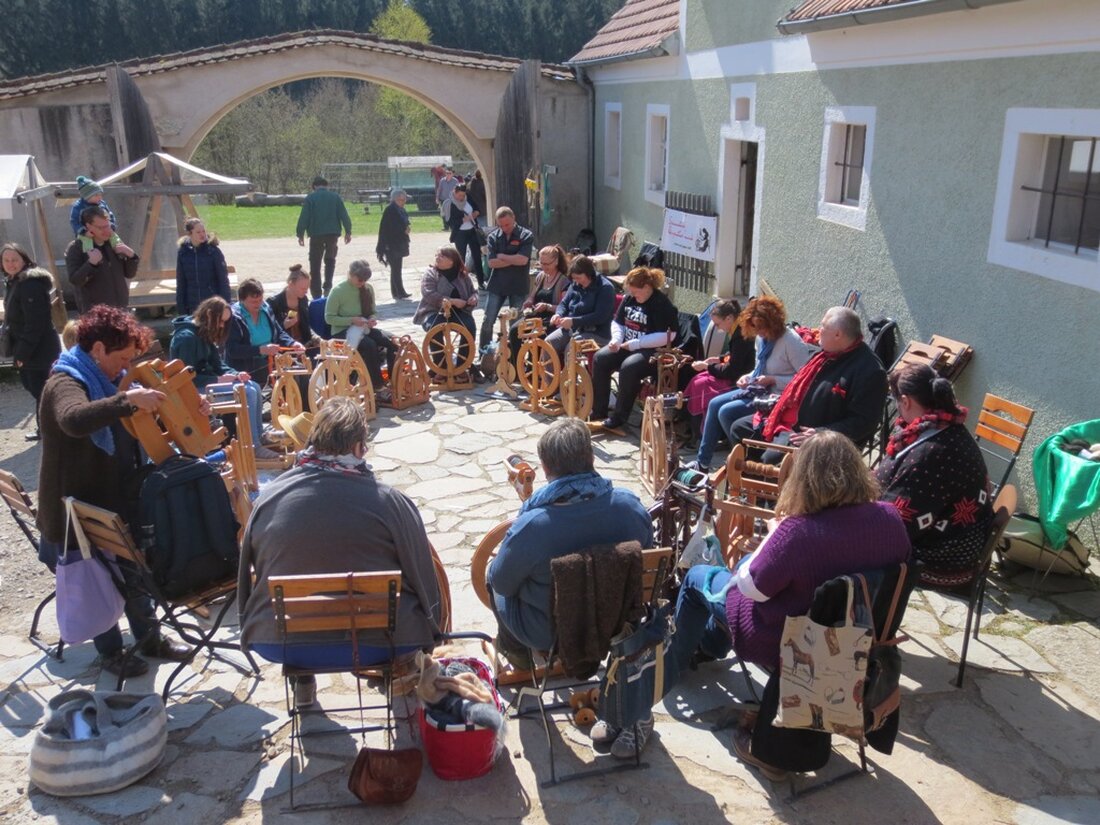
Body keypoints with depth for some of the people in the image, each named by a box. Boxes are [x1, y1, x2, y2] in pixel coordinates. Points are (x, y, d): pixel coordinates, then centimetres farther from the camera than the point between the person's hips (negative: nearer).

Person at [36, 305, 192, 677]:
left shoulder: (106, 379, 8)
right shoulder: (65, 383, -20)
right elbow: (74, 420, -43)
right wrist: (129, 399, -47)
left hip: (119, 498, 8)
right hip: (80, 507, -8)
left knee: (134, 570, 18)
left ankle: (149, 637, 34)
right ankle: (110, 652, 25)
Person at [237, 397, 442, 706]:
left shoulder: (268, 498, -8)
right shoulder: (390, 501, -15)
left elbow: (248, 575, 7)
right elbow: (425, 583, -7)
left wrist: (252, 631, 26)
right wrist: (430, 638, 12)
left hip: (279, 644, 3)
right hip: (378, 644, -2)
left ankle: (302, 685, 42)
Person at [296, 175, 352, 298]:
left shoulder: (310, 198, -1)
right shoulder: (335, 197, 4)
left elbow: (304, 217, -5)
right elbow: (344, 215, 0)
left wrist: (300, 234, 1)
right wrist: (348, 232, 4)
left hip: (316, 234, -2)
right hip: (333, 234, 2)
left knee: (315, 264, 7)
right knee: (330, 259, 21)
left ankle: (316, 294, 6)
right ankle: (327, 286, 2)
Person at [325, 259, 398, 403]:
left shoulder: (368, 289, 5)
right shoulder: (338, 291, -11)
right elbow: (329, 318, -10)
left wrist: (372, 319, -6)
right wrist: (352, 320, -22)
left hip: (363, 329, 6)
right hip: (342, 332, -6)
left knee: (393, 341, -21)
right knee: (370, 345, -35)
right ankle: (378, 388, -30)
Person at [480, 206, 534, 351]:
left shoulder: (526, 236, -6)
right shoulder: (493, 237, 1)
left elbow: (522, 260, -18)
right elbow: (491, 263, -8)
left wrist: (501, 256, -9)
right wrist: (513, 260, -13)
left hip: (518, 286, -2)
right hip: (497, 285, 2)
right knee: (488, 321, 0)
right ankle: (483, 354, 13)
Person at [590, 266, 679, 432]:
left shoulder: (661, 304, -15)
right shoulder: (630, 298, 8)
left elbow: (667, 336, -21)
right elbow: (617, 322, 17)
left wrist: (636, 343, -23)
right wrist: (616, 339, -5)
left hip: (652, 351, -8)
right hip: (627, 346, 8)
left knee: (628, 367, -33)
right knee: (600, 358, -14)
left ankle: (619, 417, -20)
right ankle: (598, 412, -8)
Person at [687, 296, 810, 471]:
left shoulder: (791, 341, -18)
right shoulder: (761, 339, 8)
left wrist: (773, 380, -25)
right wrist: (748, 377, 2)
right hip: (757, 390, 9)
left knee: (726, 412, -20)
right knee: (714, 404, -2)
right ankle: (702, 462, 4)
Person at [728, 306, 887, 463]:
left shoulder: (869, 371, -20)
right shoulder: (828, 353, 8)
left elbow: (864, 422, -24)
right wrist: (781, 401, 13)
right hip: (789, 419, 9)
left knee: (772, 457, -30)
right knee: (738, 428, 10)